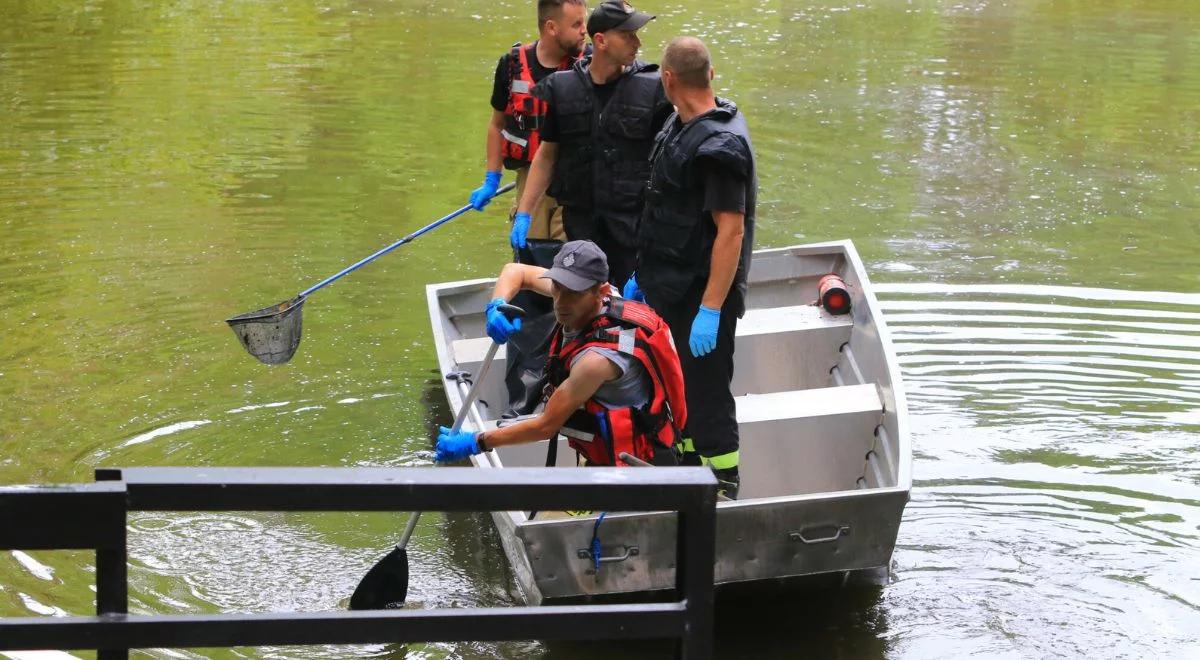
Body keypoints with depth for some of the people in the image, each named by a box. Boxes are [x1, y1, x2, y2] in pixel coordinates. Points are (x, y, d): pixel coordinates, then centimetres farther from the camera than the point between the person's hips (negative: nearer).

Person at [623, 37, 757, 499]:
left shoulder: (719, 147, -22)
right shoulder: (680, 128, 9)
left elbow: (730, 231, -25)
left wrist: (710, 310, -27)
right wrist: (642, 275, 21)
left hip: (702, 295, -10)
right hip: (671, 288, 10)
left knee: (706, 394, -1)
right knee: (679, 389, 20)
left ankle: (725, 491, 10)